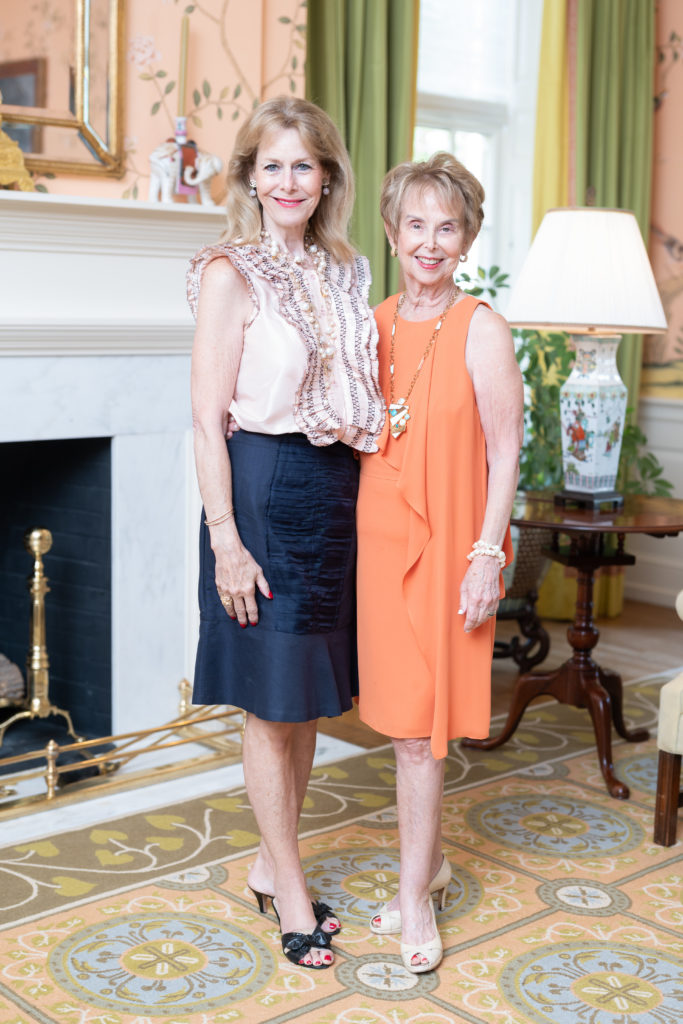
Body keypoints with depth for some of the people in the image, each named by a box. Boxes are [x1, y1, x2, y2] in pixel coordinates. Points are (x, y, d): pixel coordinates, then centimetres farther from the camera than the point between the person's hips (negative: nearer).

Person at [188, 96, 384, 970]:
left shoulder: (344, 274, 10)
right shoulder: (230, 275, -9)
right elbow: (208, 419, -12)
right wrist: (225, 540, -17)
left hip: (335, 493, 7)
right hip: (265, 492, -6)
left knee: (306, 698, 14)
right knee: (272, 706, 4)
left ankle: (273, 863, 31)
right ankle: (292, 895, 18)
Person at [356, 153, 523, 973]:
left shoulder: (481, 330, -8)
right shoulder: (374, 324, 7)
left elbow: (505, 453, -8)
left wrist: (486, 557, -13)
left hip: (444, 543, -5)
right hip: (379, 535, 5)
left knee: (417, 724, 0)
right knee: (404, 717, 12)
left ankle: (414, 896, 14)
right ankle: (429, 864, 30)